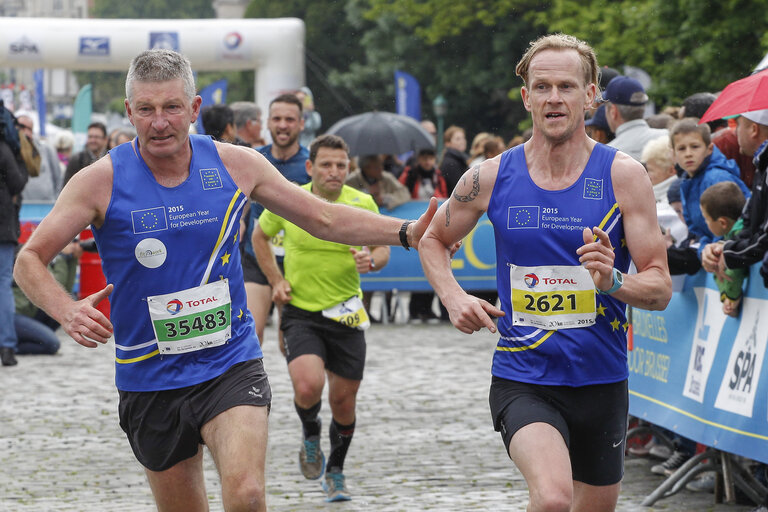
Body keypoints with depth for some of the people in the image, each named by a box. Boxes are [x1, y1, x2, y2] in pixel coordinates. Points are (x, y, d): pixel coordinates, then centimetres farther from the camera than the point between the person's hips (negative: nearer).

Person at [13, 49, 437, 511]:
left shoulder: (236, 165, -2)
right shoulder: (102, 182, -9)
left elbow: (324, 219, 10)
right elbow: (30, 260, -6)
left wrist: (408, 233, -1)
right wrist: (67, 310, -26)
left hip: (231, 364, 0)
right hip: (149, 380, 0)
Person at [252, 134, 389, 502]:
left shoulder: (363, 203, -4)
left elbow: (382, 249, 5)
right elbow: (260, 236, 12)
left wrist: (371, 260, -19)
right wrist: (276, 280, 2)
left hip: (346, 314, 2)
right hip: (300, 312, -1)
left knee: (343, 400, 6)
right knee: (308, 386, -23)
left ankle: (336, 473, 30)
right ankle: (310, 434, 11)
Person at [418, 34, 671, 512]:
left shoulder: (623, 175, -5)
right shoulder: (492, 177, -2)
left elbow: (660, 289, -5)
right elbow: (433, 239, 17)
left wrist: (614, 282, -27)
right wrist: (454, 298, -2)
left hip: (601, 381, 2)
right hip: (522, 379, -2)